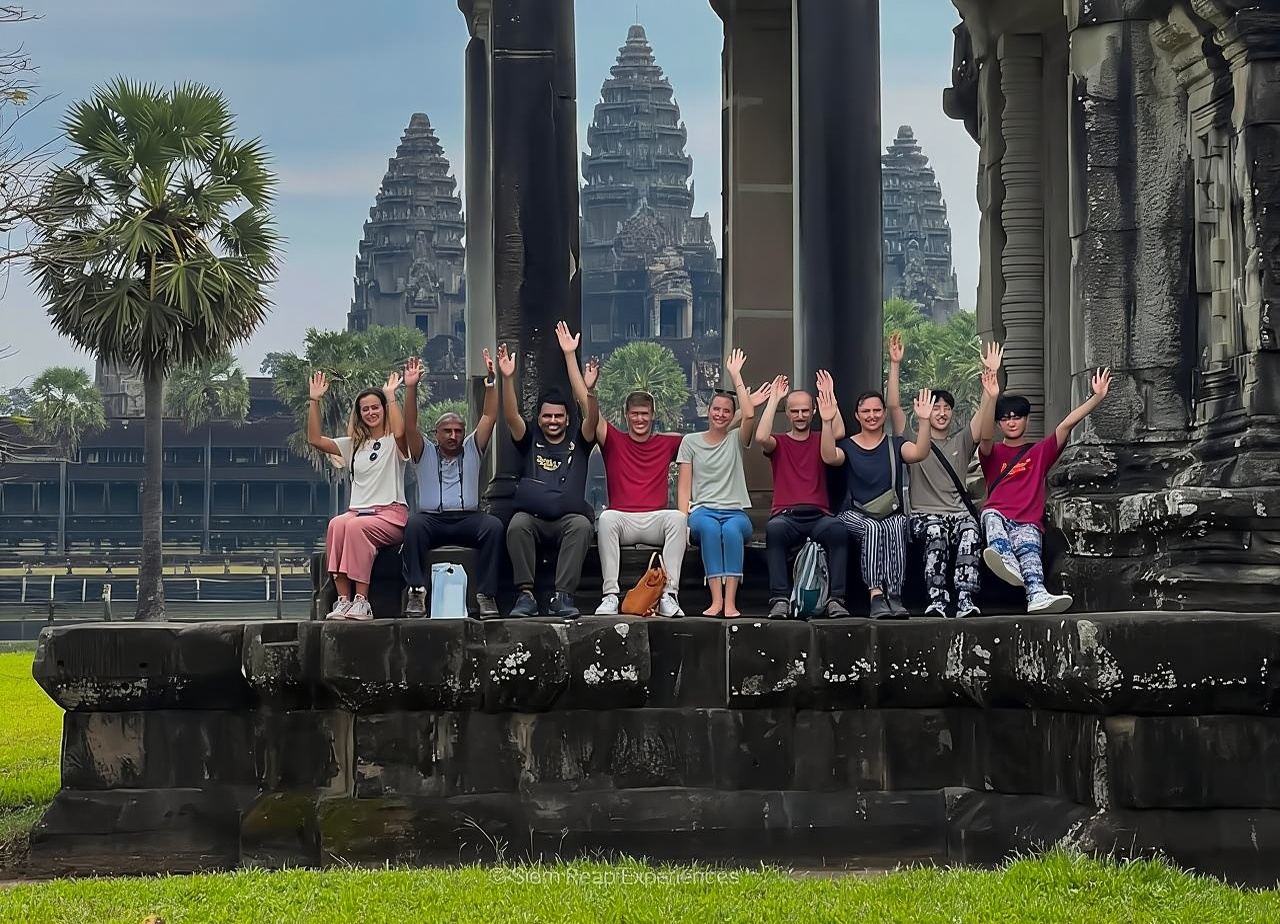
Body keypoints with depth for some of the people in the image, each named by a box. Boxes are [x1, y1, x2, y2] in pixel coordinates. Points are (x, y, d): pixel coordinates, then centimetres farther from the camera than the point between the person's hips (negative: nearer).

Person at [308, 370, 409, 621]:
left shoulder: (393, 443, 7)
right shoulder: (353, 445, 22)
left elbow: (400, 431, -19)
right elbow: (315, 439, 13)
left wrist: (391, 396, -14)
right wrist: (315, 401, 6)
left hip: (391, 513, -4)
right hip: (358, 510, 4)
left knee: (356, 526, -37)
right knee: (337, 524, -33)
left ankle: (361, 601, -37)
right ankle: (343, 599, -38)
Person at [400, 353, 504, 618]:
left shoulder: (472, 450, 18)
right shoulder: (425, 454, 16)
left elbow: (489, 417, 8)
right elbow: (410, 426, 0)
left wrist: (491, 380, -4)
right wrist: (411, 388, -11)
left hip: (467, 519, 1)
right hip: (432, 519, -1)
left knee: (493, 525, -32)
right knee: (414, 524, -35)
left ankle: (486, 594, -33)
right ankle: (416, 592, -38)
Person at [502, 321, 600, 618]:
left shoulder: (578, 440, 16)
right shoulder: (530, 439, 18)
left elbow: (591, 414, 0)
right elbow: (511, 416, 2)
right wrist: (507, 378, -16)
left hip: (568, 517, 0)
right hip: (531, 517, 0)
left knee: (581, 525, -35)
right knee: (517, 525, -34)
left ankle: (563, 597, -36)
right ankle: (526, 595, -32)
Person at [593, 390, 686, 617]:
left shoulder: (666, 443, 18)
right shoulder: (614, 441, 15)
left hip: (656, 521, 1)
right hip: (622, 519, -1)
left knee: (678, 518, -32)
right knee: (606, 518, -35)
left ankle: (669, 595, -37)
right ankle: (610, 595, -39)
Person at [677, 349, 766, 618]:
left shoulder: (736, 440, 14)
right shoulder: (691, 441, 15)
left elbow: (749, 415, -8)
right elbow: (684, 486, 9)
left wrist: (735, 376, -3)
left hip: (735, 511, 0)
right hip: (703, 510, 0)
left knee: (732, 529, -37)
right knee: (709, 527, -38)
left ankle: (730, 601, -45)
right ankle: (716, 600, -44)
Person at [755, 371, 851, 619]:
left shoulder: (820, 442, 18)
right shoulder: (779, 444, 15)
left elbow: (839, 433, -4)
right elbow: (761, 437, -9)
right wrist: (774, 398, -3)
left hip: (818, 516, 1)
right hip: (786, 516, -1)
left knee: (838, 530, -34)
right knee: (774, 529, -37)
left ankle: (835, 599, -36)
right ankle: (780, 599, -40)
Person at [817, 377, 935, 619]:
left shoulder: (895, 445, 13)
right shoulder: (848, 446, 10)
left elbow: (919, 453, -9)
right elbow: (829, 457, -15)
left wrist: (924, 420, -22)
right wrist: (827, 422, -27)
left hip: (892, 514, 1)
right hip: (855, 515, -1)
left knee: (895, 529, -33)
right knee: (873, 528, -35)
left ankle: (894, 596, -39)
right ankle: (876, 595, -42)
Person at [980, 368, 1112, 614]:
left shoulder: (1040, 452, 22)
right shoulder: (992, 453, 18)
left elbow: (1068, 424, 10)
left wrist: (1097, 397, -2)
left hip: (1028, 525, 0)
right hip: (998, 517, 0)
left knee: (1028, 548, -33)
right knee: (990, 516, -38)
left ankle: (1037, 596, -62)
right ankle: (1008, 563, -66)